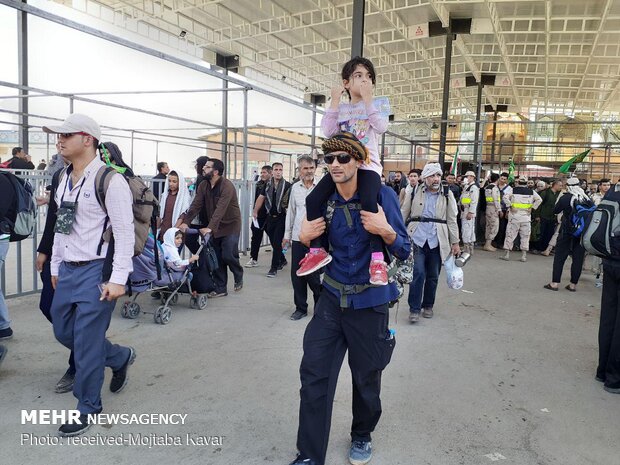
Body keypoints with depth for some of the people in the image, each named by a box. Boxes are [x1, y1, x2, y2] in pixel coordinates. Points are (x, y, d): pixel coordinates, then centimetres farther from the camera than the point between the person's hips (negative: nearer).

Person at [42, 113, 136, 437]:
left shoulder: (110, 180, -15)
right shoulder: (65, 179, 11)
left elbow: (125, 233, -17)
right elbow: (61, 226, 18)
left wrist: (118, 279, -20)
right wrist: (55, 267, 20)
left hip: (96, 271, -8)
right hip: (67, 271, 9)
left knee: (87, 342, -1)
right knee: (63, 332, 17)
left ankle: (87, 409, 19)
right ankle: (120, 357, 38)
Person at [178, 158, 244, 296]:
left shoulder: (227, 186, -22)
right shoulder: (203, 186, 0)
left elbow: (220, 209, -32)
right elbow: (195, 205, -7)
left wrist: (210, 227, -41)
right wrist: (185, 221, -20)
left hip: (230, 225, -6)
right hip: (215, 227, 6)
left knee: (228, 255, -12)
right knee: (217, 258, 6)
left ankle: (239, 276, 18)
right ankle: (220, 289, 17)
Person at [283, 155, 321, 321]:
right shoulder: (295, 187, 8)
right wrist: (287, 234, 16)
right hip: (297, 238, 4)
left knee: (313, 276, 0)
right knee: (296, 275, 9)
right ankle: (300, 308, 23)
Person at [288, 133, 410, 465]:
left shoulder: (382, 195, -12)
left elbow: (404, 251, -9)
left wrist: (386, 231, -28)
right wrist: (304, 238, -11)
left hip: (369, 303, -3)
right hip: (332, 300, 3)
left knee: (366, 377, 13)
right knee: (314, 375, 1)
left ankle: (362, 436, 42)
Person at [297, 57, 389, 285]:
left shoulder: (375, 105, 9)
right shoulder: (340, 108, 16)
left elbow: (381, 127, -11)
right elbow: (328, 131, -1)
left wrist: (367, 98, -8)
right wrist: (334, 102, -2)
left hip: (368, 165, -3)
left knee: (368, 202, -32)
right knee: (314, 199, -15)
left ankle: (377, 259, -27)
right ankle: (317, 250, -3)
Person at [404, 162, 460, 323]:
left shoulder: (447, 194, 6)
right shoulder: (416, 192, 3)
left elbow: (452, 220, 7)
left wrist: (455, 242, 5)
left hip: (437, 241, 2)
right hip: (417, 239, -1)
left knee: (433, 276, 9)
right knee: (418, 274, -8)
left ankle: (428, 305, 27)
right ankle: (414, 309, 3)